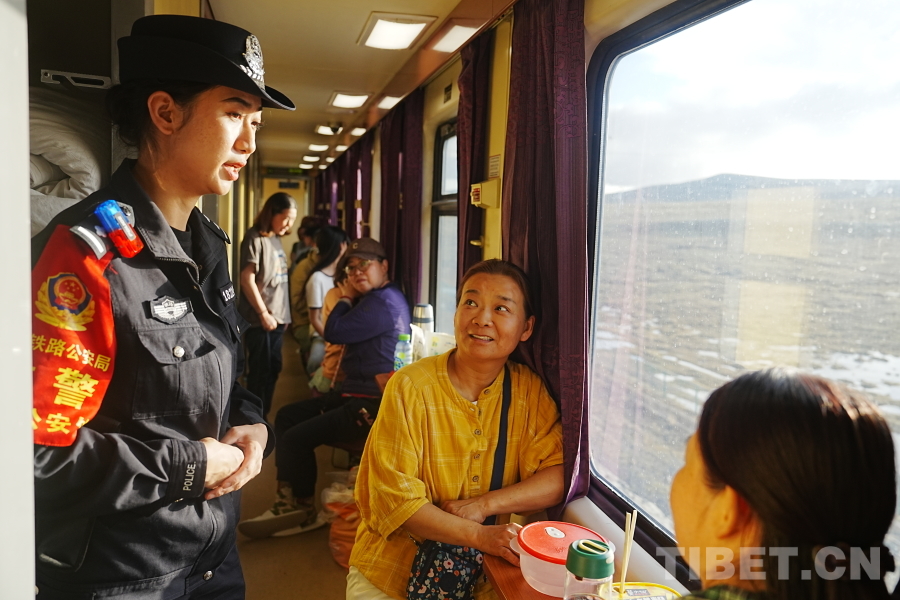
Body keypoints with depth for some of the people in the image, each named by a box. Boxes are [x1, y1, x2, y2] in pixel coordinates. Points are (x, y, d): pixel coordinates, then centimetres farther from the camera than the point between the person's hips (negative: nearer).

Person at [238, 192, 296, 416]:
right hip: (260, 321, -8)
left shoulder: (276, 239, 14)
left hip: (277, 319, 8)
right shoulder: (255, 238, -10)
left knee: (272, 370, 14)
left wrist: (283, 314, 14)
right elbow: (247, 279, -14)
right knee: (261, 372, -1)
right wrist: (263, 313, -14)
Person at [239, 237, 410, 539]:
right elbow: (347, 335, 23)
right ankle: (288, 500, 12)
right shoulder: (376, 298, 17)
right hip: (357, 393, 12)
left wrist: (346, 298, -2)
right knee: (287, 416, 12)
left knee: (296, 438, -16)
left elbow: (334, 332, -17)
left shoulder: (382, 303, -18)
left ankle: (304, 511, 7)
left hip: (372, 405, -12)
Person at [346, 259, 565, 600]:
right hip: (394, 572, -3)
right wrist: (479, 535, -27)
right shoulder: (409, 388, -13)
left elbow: (559, 476, -7)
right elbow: (393, 498, -16)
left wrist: (484, 504, -20)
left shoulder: (531, 392, -3)